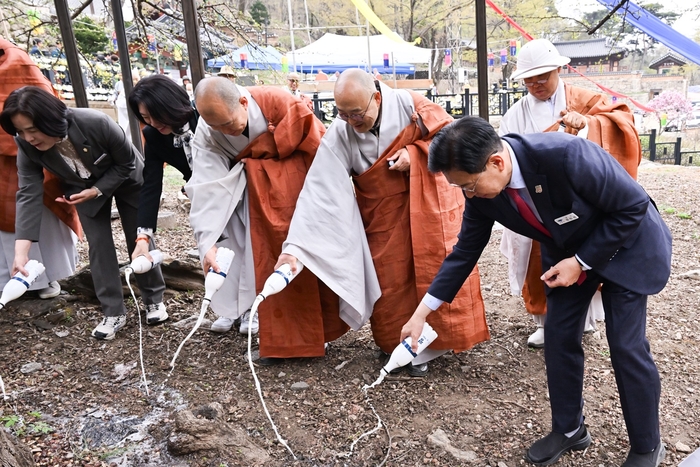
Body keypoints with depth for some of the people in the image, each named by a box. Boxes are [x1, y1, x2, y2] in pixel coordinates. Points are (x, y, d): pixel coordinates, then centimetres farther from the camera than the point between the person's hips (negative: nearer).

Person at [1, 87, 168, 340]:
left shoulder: (97, 123, -39)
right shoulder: (27, 146, -27)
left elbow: (127, 163, -23)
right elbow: (29, 195, -29)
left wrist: (96, 191, -30)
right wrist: (21, 251, -38)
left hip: (126, 179, -2)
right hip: (82, 187, 3)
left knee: (139, 240, 3)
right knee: (98, 244, -5)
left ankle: (154, 300, 19)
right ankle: (114, 312, 5)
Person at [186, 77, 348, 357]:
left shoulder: (277, 103, -24)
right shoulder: (206, 134, -16)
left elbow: (317, 145, -15)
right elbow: (208, 189, -22)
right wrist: (207, 243, -31)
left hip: (298, 184, -2)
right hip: (257, 191, 2)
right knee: (267, 259, -2)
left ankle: (315, 331, 15)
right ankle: (277, 335, 12)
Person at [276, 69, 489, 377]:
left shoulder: (409, 105, -16)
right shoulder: (339, 134, -15)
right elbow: (319, 191, -20)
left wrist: (414, 153, -20)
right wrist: (294, 245, -28)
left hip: (429, 202, 0)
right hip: (384, 216, 1)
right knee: (392, 284, 2)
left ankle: (444, 337, 24)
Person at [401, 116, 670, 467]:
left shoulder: (565, 155, -39)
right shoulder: (482, 190, -20)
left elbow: (633, 205, -24)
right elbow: (465, 251, -9)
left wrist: (582, 262, -22)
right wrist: (421, 313, -9)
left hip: (626, 244, -5)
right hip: (567, 251, 5)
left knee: (626, 346, -4)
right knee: (559, 338, 5)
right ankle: (569, 429, 27)